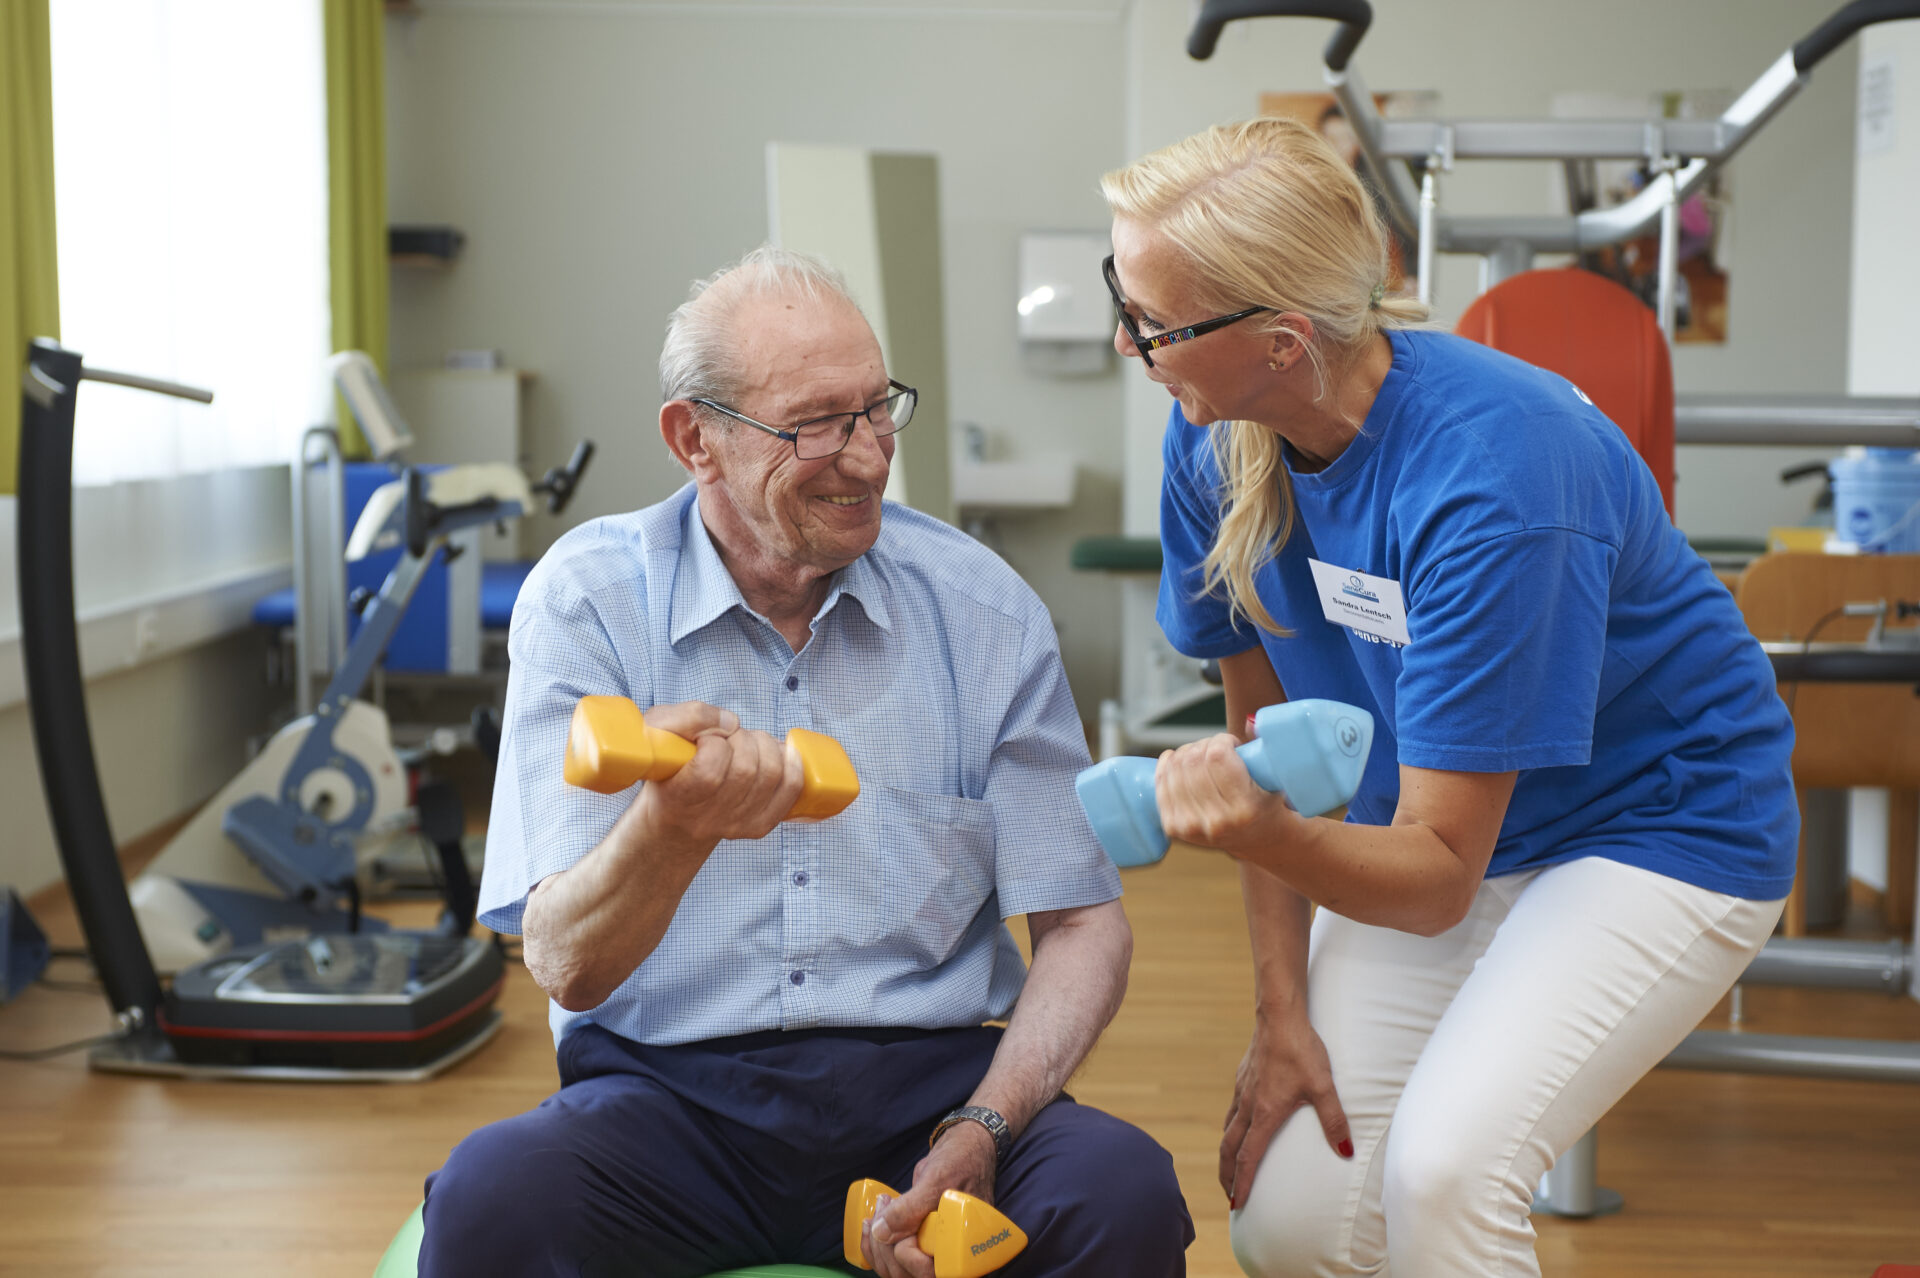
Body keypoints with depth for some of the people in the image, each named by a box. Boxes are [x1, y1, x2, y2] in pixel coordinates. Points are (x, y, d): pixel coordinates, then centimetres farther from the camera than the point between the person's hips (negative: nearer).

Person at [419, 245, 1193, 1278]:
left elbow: (1082, 927, 5)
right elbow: (566, 965, -10)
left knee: (1127, 1192, -28)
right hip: (672, 1095, -1)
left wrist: (983, 1129, -13)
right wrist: (673, 825, -32)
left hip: (926, 1078, 2)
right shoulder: (586, 599, -2)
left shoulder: (982, 606, 3)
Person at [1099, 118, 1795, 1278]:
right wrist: (1283, 1010, -5)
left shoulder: (1489, 479, -32)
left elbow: (1438, 876, -28)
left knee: (1440, 1169, -26)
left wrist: (1267, 830, -48)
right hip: (1431, 818, 6)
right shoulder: (1219, 439, -14)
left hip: (1664, 825, -6)